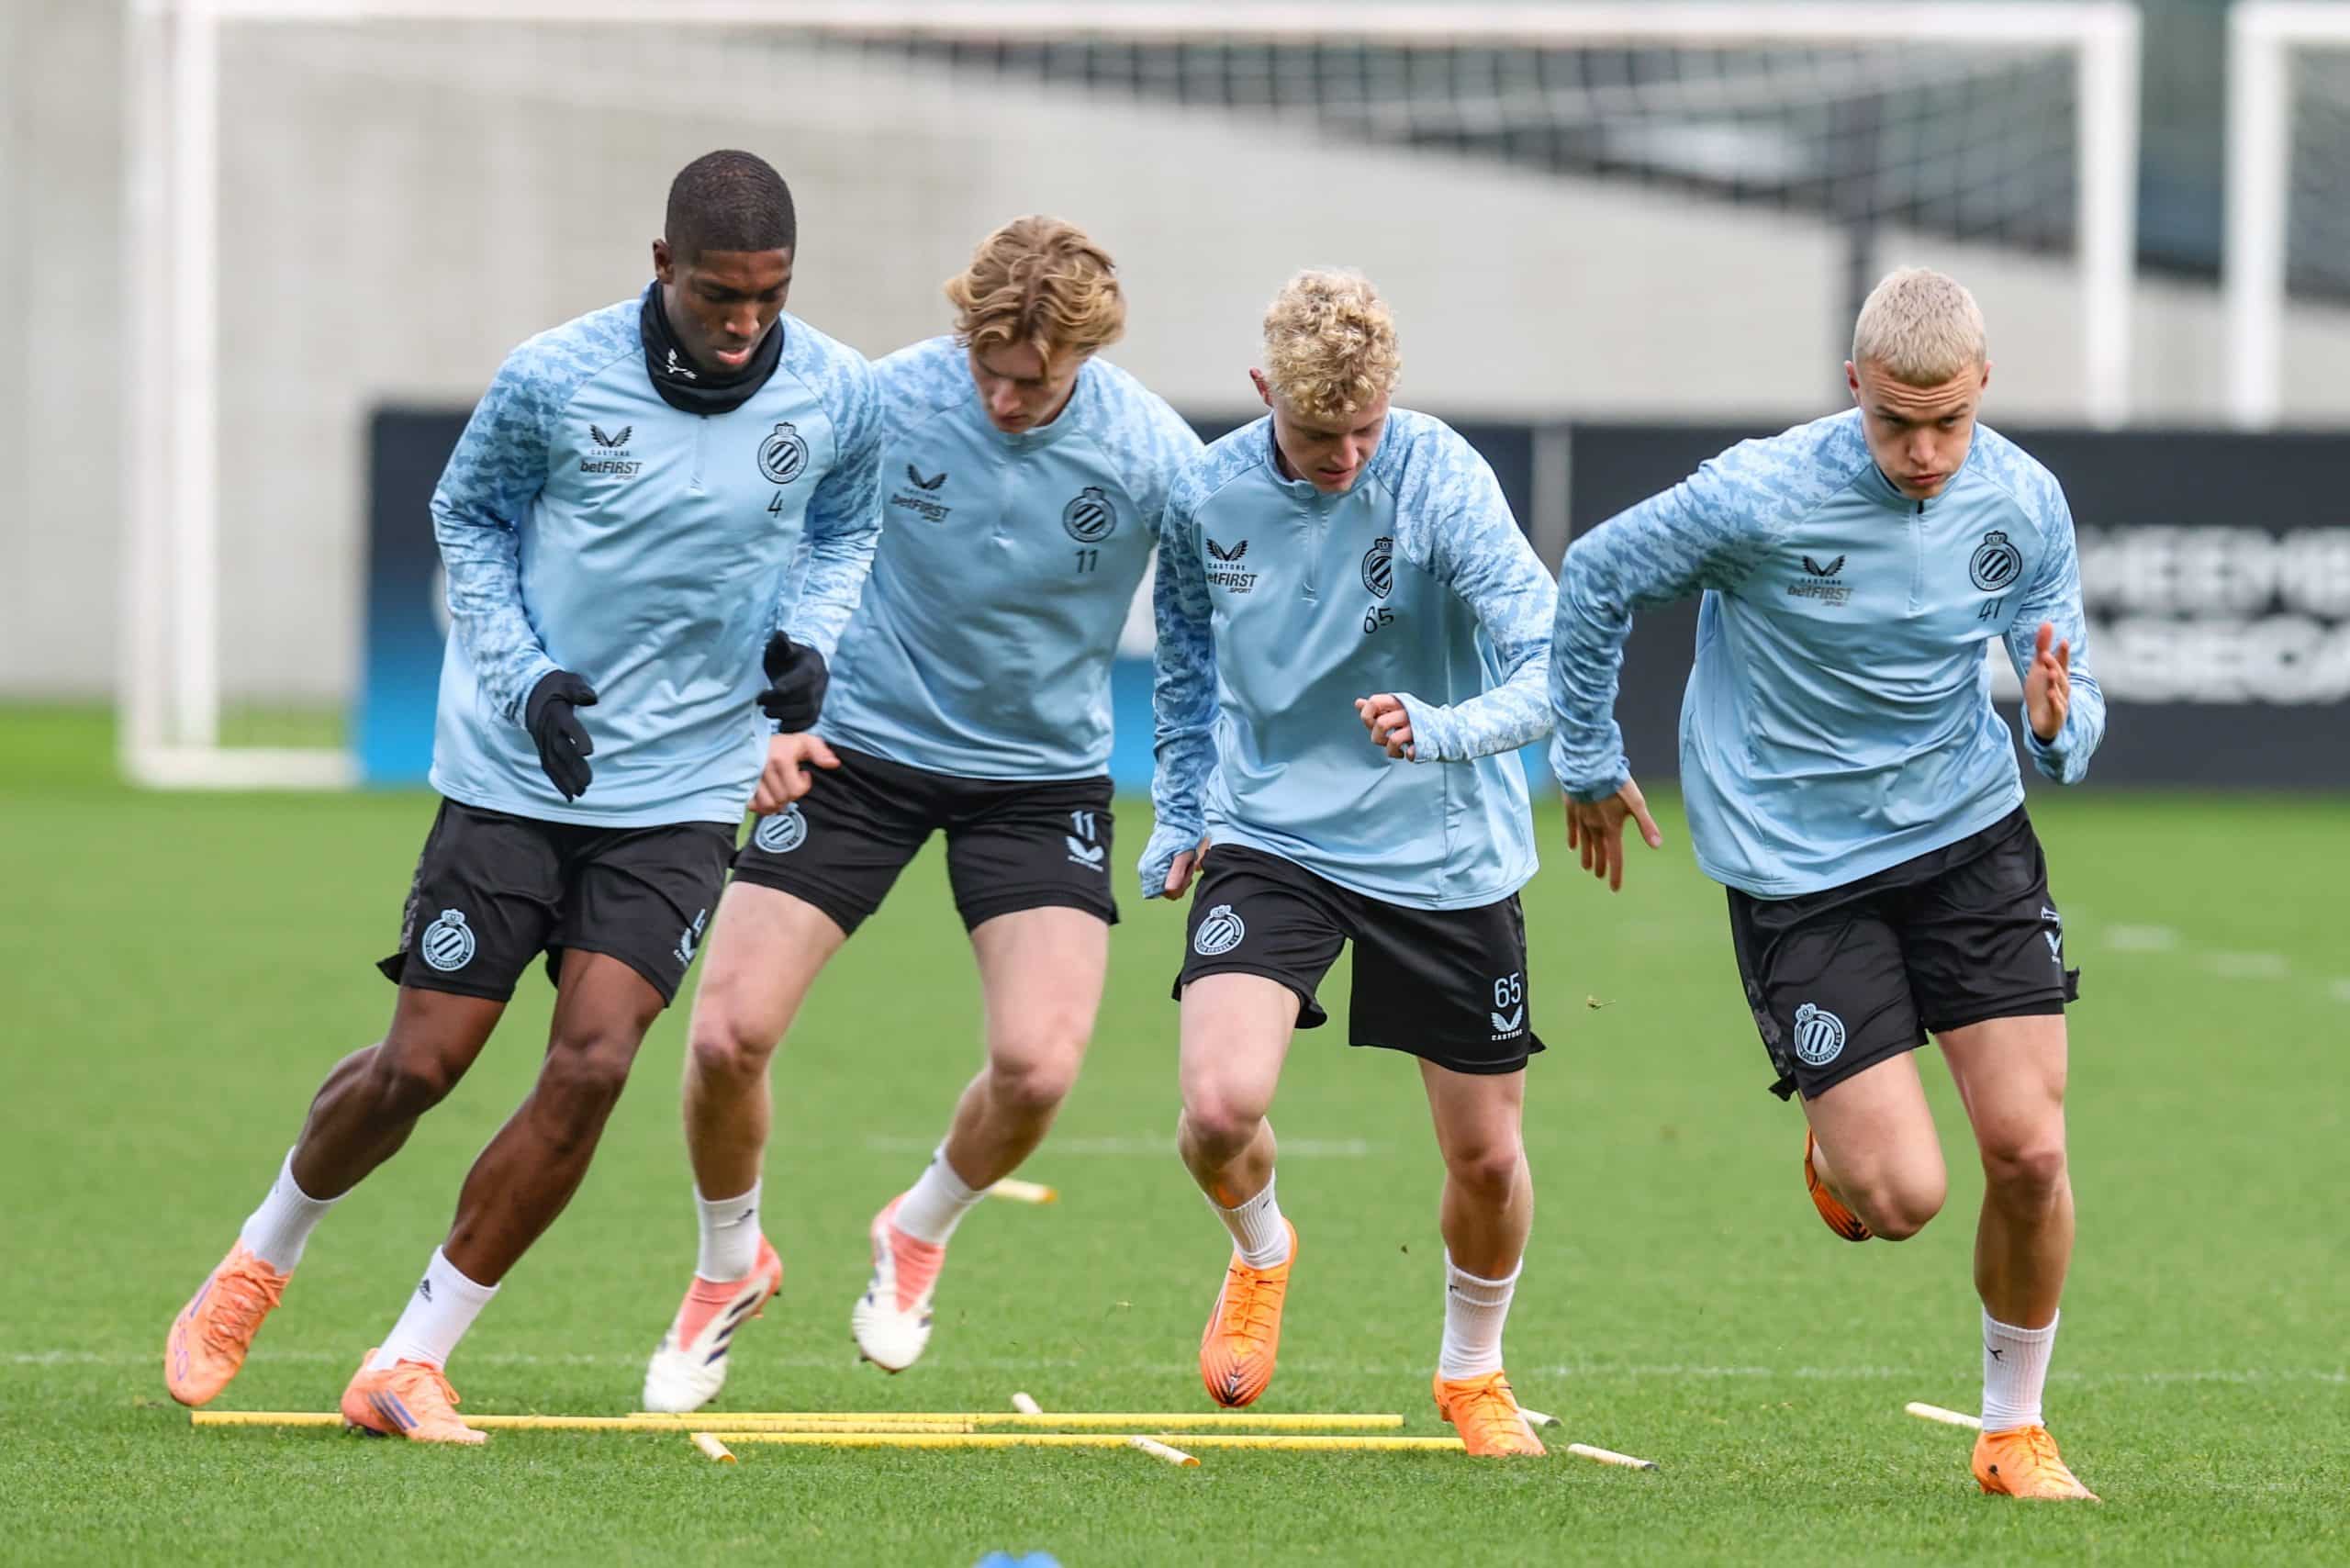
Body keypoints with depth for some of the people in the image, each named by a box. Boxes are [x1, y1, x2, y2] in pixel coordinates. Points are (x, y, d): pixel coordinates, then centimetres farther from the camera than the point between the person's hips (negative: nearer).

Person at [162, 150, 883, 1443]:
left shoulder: (839, 398, -5)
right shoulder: (552, 380, -11)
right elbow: (465, 515, 5)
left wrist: (807, 635, -5)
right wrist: (525, 678, -7)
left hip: (682, 792, 1)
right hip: (516, 773, -1)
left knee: (590, 1066, -13)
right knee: (417, 1064, 0)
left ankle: (413, 1363, -1)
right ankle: (259, 1263, 31)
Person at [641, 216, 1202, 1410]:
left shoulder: (1152, 455, -17)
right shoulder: (884, 402, -18)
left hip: (1042, 773, 0)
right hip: (860, 742, 0)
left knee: (1037, 1065, -18)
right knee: (727, 1033, -10)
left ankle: (919, 1233, 17)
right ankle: (728, 1266, 21)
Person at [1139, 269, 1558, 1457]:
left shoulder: (1442, 481, -18)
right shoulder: (1206, 495, -6)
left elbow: (1549, 666, -26)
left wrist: (1441, 729, -44)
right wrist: (1180, 811, 16)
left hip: (1444, 855, -1)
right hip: (1268, 837, 1)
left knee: (1486, 1156, 6)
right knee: (1219, 1106, -21)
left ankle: (1473, 1371, 37)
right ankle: (1260, 1253, 15)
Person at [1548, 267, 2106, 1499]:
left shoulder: (2024, 505, -8)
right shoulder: (1761, 498, -20)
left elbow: (2064, 702, 2)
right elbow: (1594, 579, -4)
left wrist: (2058, 721, -23)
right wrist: (1589, 764, 7)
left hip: (1967, 831, 3)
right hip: (1797, 862, -3)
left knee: (2028, 1151, -6)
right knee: (1902, 1197, -12)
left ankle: (2014, 1433, 15)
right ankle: (1832, 1149, 27)